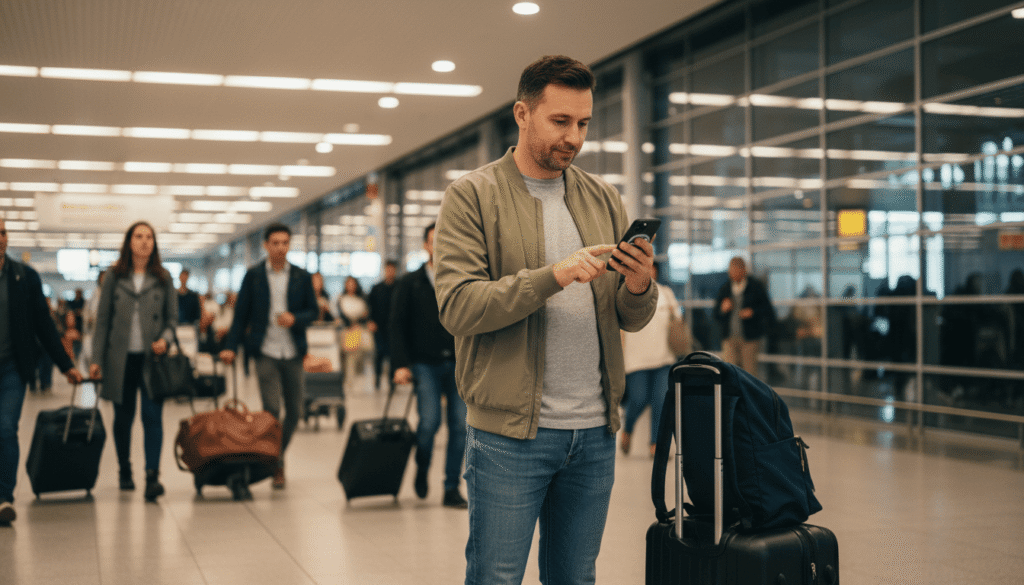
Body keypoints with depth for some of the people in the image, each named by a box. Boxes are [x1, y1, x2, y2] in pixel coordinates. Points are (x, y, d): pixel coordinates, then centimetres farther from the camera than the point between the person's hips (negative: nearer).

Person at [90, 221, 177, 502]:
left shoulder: (163, 278, 6)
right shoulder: (114, 276, 5)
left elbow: (172, 317, 8)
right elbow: (102, 319, 5)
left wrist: (165, 339, -12)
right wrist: (97, 358, 1)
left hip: (152, 358, -1)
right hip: (120, 359, 1)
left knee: (153, 416, -11)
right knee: (123, 417, 9)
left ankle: (152, 476, -16)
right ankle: (125, 472, 25)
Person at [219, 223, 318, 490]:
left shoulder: (302, 277, 7)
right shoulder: (253, 275, 3)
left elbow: (313, 310, 8)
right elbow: (241, 313, 4)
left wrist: (295, 318, -13)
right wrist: (230, 347, -3)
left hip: (293, 353, 2)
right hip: (266, 352, -2)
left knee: (294, 411, 6)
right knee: (271, 409, -11)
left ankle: (277, 455, 28)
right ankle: (276, 466, -1)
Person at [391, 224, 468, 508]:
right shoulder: (410, 283, 6)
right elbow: (398, 326, 3)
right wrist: (402, 364, -6)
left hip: (458, 364, 2)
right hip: (425, 364, -2)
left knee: (460, 424, -4)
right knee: (429, 421, -13)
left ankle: (452, 488, 7)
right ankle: (421, 470, 17)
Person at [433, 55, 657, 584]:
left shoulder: (604, 199, 12)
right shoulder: (472, 196, -3)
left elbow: (631, 320, 11)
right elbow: (456, 307, -15)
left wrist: (638, 287, -12)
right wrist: (552, 275, -24)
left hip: (595, 431, 5)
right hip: (508, 433, -4)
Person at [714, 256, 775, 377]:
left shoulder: (756, 287, 3)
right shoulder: (725, 289, 12)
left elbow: (768, 310, 1)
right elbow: (716, 314, 13)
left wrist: (753, 312, -14)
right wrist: (723, 309, -8)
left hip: (749, 339, -3)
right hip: (729, 338, 3)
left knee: (750, 372, -3)